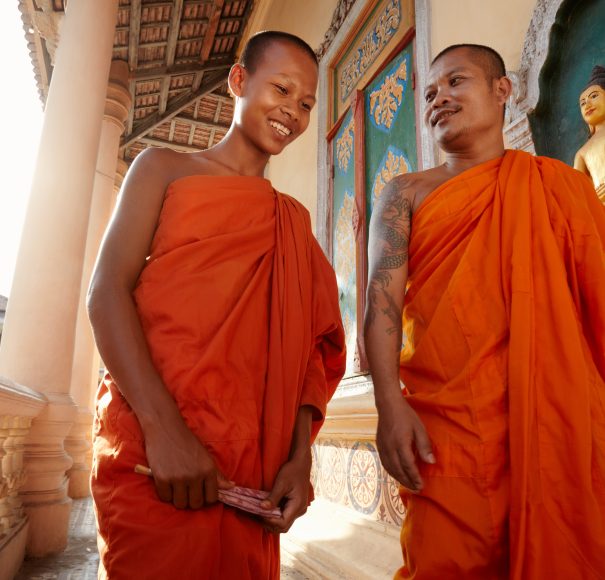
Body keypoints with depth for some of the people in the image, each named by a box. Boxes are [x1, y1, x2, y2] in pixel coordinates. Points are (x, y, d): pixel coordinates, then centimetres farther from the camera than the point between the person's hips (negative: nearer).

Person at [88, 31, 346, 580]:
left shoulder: (294, 217, 14)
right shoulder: (165, 168, 7)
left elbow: (306, 344, 9)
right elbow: (107, 291, -5)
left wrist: (300, 454, -4)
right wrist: (162, 426, -18)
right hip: (151, 447, -3)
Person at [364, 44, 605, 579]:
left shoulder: (561, 184, 13)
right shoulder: (407, 193, 11)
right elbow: (382, 299, -1)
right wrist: (390, 405, -13)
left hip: (559, 415, 2)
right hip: (444, 421, -1)